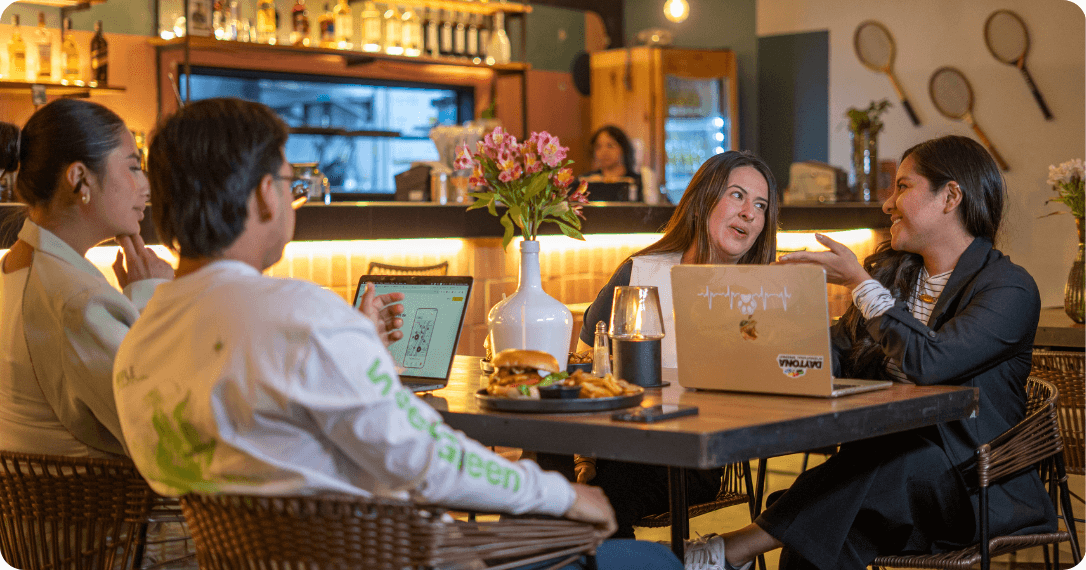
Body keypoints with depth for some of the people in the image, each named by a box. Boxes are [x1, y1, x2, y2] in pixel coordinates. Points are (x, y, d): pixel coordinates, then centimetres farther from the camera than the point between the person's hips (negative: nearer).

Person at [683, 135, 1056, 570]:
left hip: (977, 491, -4)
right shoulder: (892, 273, 15)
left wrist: (860, 283, -14)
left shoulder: (1011, 289, -7)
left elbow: (928, 363, -22)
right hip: (887, 464, 5)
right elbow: (834, 360, 10)